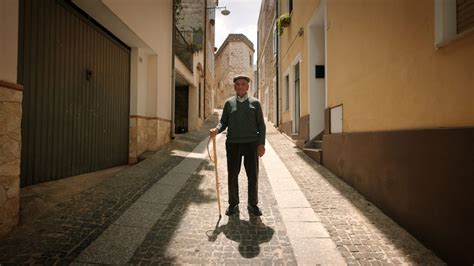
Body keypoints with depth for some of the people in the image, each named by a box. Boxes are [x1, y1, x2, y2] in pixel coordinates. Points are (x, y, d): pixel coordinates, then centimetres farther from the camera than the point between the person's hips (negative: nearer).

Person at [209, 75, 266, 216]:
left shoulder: (255, 103, 7)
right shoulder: (229, 103, 9)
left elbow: (261, 125, 5)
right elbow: (224, 122, 10)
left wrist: (262, 144, -4)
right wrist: (216, 130, -13)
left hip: (251, 143, 0)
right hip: (233, 144, 1)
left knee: (253, 175, 4)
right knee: (232, 175, 6)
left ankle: (252, 204, 22)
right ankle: (233, 204, 22)